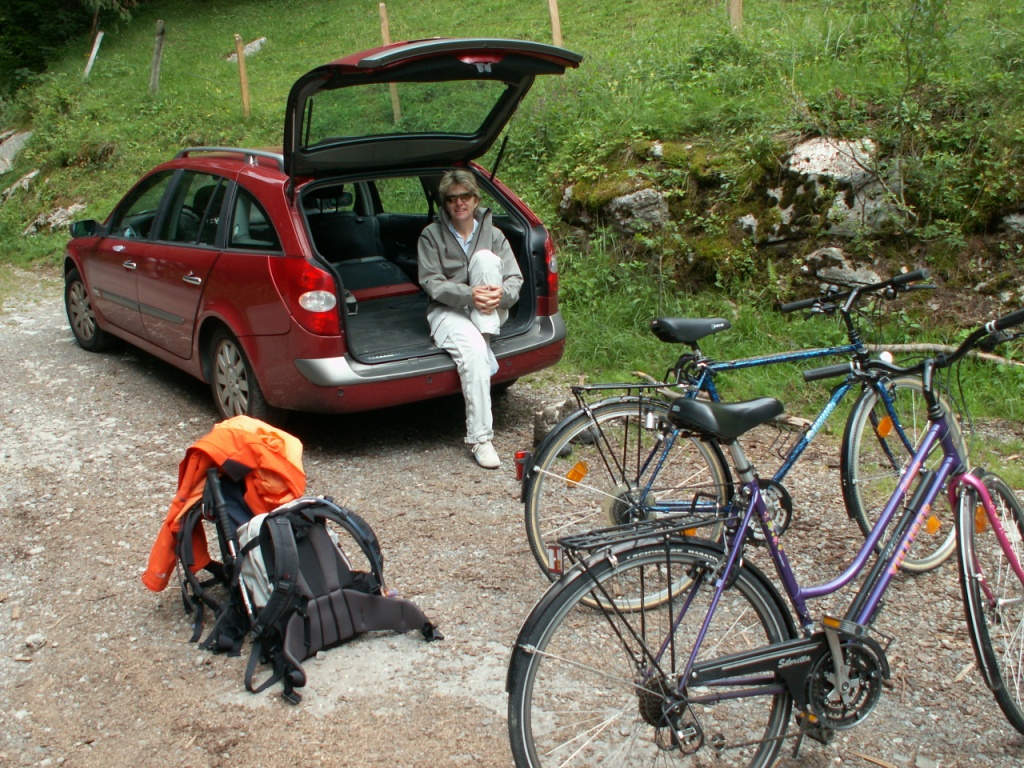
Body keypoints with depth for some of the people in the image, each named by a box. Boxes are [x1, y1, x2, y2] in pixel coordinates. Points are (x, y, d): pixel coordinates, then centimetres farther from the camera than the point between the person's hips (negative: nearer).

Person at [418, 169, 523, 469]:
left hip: (489, 313, 3)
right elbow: (431, 282, -8)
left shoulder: (493, 234, 10)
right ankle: (480, 438, -36)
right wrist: (469, 294, -26)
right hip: (448, 311, -2)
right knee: (473, 349, -37)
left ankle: (486, 334, -31)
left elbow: (515, 279, 1)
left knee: (484, 257, -24)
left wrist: (502, 293, -25)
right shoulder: (432, 235, 3)